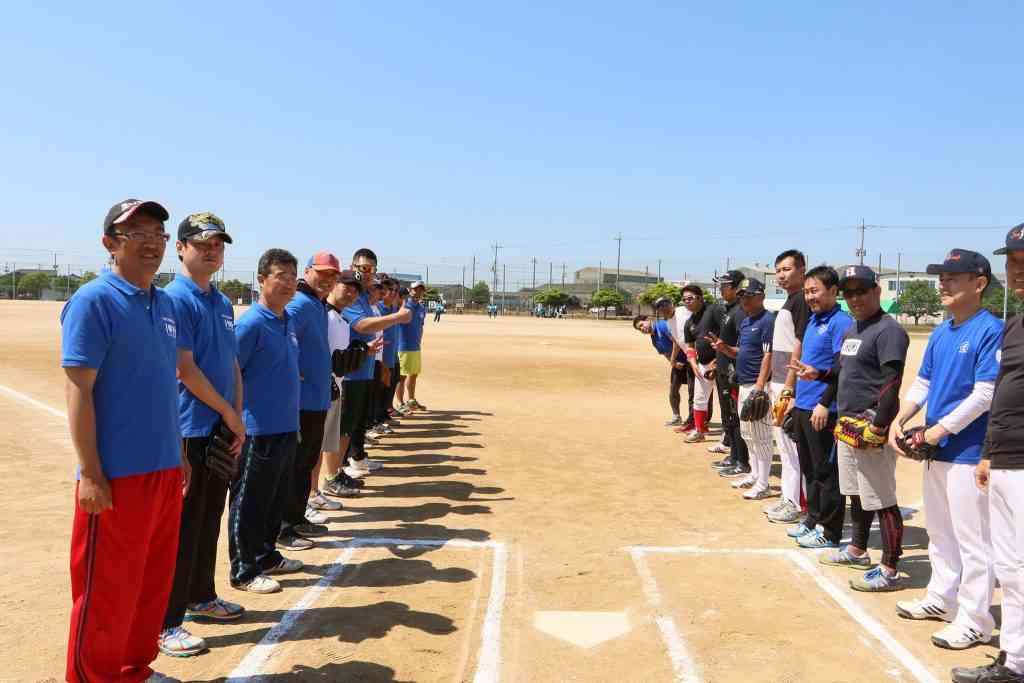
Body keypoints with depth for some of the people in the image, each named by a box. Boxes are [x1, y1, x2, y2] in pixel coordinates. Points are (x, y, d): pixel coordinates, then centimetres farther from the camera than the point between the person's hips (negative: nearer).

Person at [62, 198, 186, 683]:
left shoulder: (166, 304, 11)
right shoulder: (94, 301, -11)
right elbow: (78, 390, -14)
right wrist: (91, 474, -17)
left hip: (165, 471, 8)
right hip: (117, 475, -7)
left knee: (154, 583, 17)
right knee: (107, 591, 4)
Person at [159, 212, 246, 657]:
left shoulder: (224, 304, 13)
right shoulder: (175, 299, -12)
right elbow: (184, 370, -16)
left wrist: (238, 419, 5)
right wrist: (230, 413, -10)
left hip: (222, 431, 8)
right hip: (189, 432, -8)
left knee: (210, 519, 18)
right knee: (183, 526, -1)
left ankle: (201, 597, 33)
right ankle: (166, 622, 11)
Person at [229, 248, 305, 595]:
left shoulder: (288, 320, 10)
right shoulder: (250, 323, -16)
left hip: (287, 427, 8)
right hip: (258, 431, -8)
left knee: (279, 499, 19)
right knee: (250, 503, 5)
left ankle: (267, 556, 35)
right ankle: (244, 572, 17)